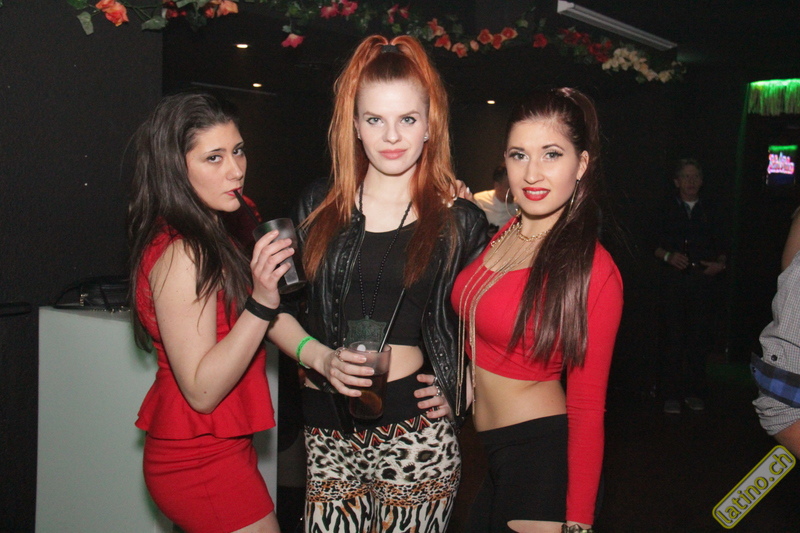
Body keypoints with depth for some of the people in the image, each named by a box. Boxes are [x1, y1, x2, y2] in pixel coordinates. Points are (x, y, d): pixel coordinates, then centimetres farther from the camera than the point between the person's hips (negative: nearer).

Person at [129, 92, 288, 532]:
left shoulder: (209, 241, 8)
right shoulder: (181, 255, -21)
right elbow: (201, 390, -24)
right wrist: (262, 301, -33)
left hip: (215, 449, 9)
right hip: (202, 461, -9)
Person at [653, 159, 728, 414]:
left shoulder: (709, 212, 15)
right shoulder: (666, 209, 7)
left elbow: (721, 246, 17)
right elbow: (653, 244, 5)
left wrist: (720, 264, -2)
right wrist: (668, 256, -13)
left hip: (702, 280, 3)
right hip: (672, 280, -2)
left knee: (699, 337, 3)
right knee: (673, 337, -5)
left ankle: (695, 393, 13)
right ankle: (671, 395, 1)